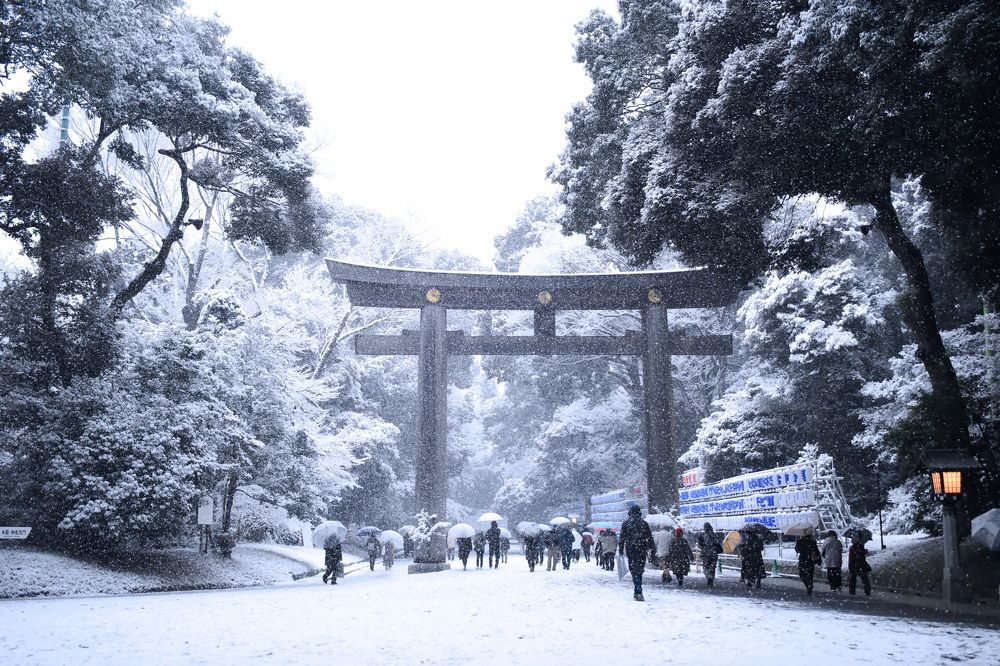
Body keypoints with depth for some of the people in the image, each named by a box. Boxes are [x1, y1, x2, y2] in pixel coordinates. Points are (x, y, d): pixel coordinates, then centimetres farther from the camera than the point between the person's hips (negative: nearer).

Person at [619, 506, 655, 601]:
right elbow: (650, 538, 6)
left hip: (630, 549, -1)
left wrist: (620, 549, 5)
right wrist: (653, 549, 10)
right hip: (642, 549, 1)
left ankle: (638, 592, -8)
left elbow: (622, 538, 2)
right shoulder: (644, 523, 6)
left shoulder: (626, 523, 4)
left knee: (634, 570, 2)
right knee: (639, 570, 8)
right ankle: (638, 592, 5)